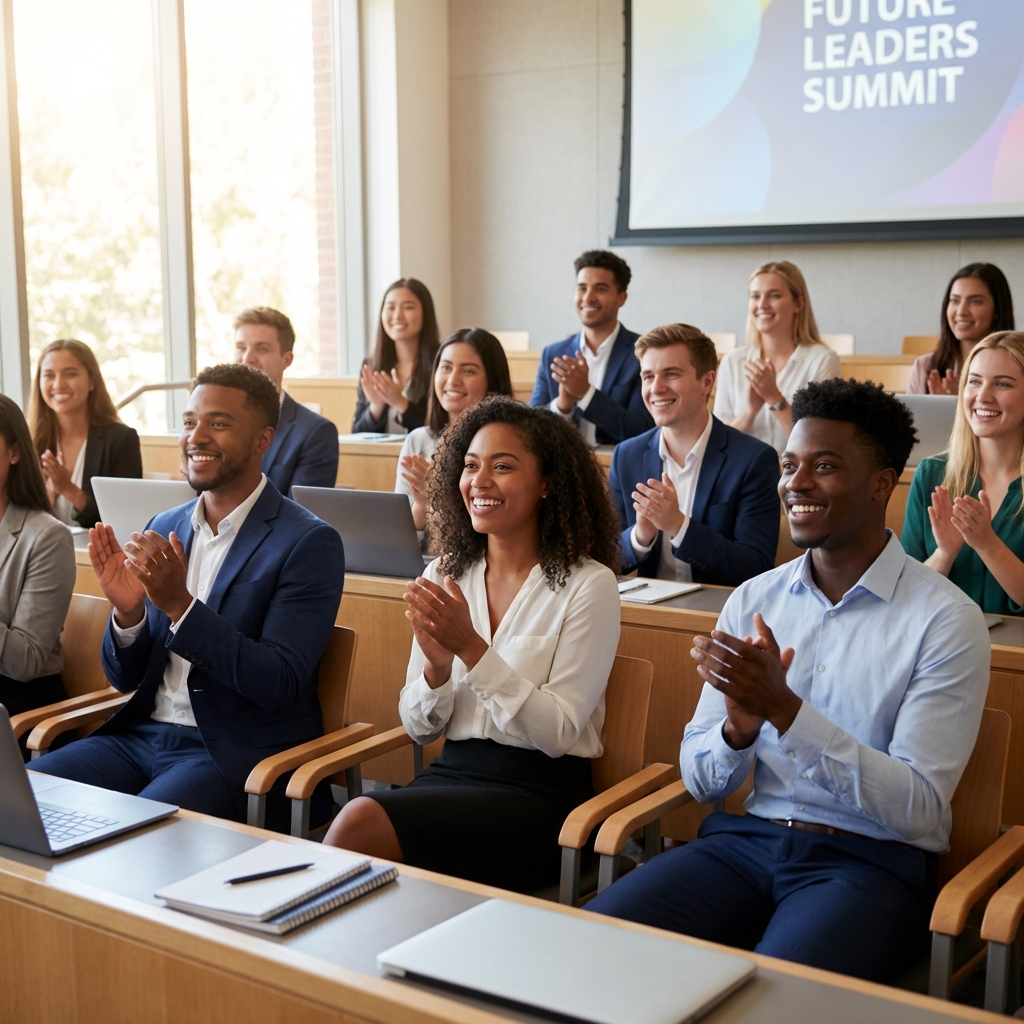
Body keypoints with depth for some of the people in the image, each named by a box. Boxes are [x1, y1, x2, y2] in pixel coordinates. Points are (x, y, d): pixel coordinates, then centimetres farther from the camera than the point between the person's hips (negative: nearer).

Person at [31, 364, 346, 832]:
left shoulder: (309, 543, -9)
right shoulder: (164, 528, 11)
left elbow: (279, 684, -17)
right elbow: (124, 678, 12)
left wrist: (179, 604, -24)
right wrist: (127, 612, -10)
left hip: (236, 754, -6)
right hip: (140, 735, 6)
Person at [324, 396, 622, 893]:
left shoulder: (587, 585, -6)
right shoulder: (443, 576, 9)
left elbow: (559, 733, -12)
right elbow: (419, 728, 9)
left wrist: (472, 649, -21)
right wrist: (437, 667, -13)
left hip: (541, 791, -5)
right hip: (452, 773, 5)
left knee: (360, 824, -28)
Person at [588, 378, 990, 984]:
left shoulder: (947, 620, -6)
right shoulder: (753, 599, 8)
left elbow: (919, 809, -14)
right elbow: (701, 783, 9)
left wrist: (785, 709, -22)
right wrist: (739, 727, -15)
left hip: (873, 862, -4)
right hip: (747, 838, 4)